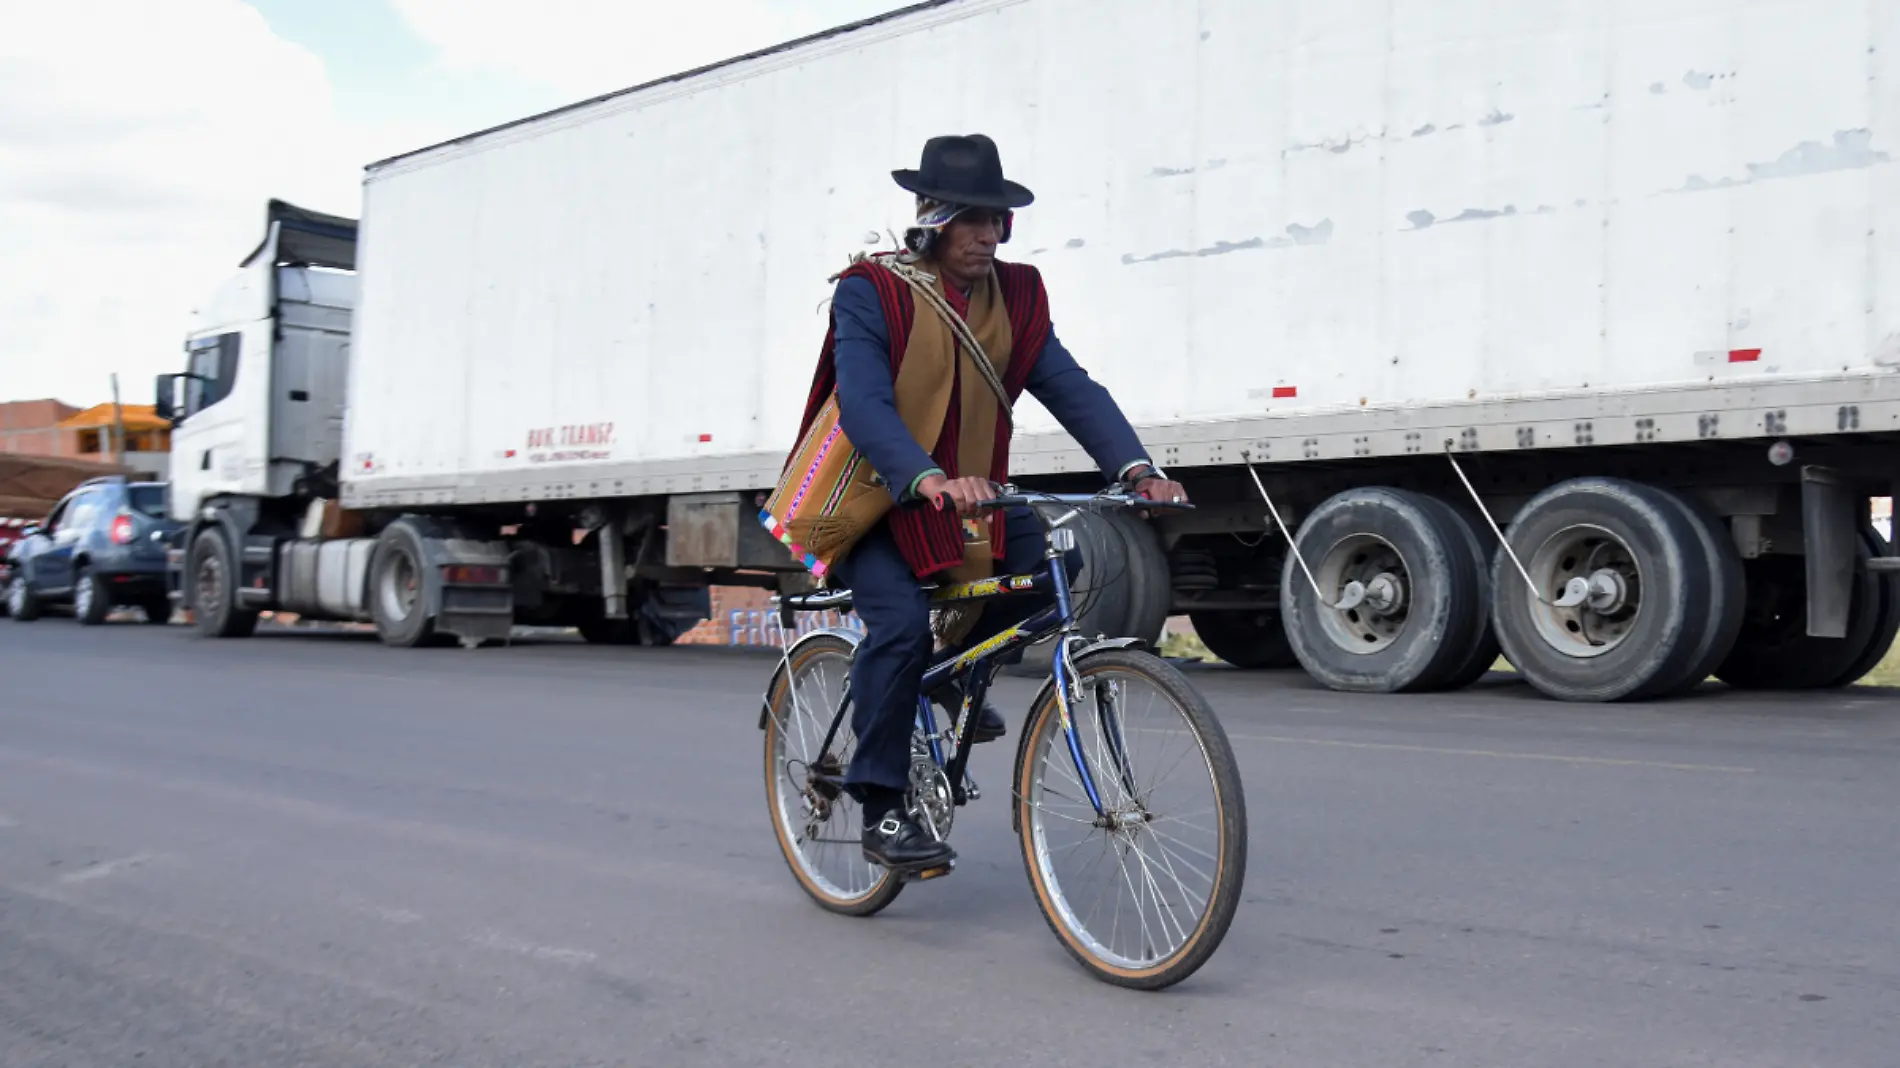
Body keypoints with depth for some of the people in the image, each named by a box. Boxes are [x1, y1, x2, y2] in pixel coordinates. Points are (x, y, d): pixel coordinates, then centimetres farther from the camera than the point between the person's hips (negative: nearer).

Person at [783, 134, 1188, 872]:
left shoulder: (1015, 296, 1)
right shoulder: (870, 293, -14)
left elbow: (1070, 387, -9)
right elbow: (863, 404, -28)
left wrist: (1135, 466, -26)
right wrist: (927, 479, -46)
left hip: (970, 495, 5)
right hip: (876, 501, -5)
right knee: (903, 623, -26)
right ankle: (881, 811, -11)